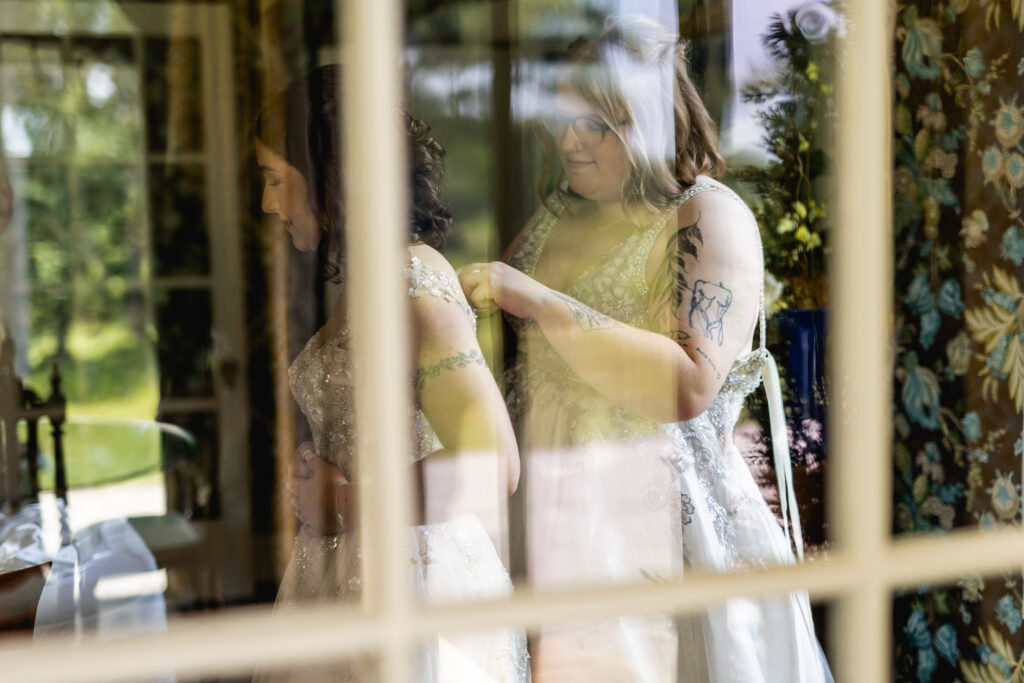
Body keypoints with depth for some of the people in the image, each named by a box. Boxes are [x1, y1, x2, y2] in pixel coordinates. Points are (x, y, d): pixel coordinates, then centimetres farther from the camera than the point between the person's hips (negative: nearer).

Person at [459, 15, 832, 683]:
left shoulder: (709, 216, -8)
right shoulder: (559, 214, 11)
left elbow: (690, 386, -23)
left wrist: (539, 302, -24)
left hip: (658, 518, -5)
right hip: (555, 516, 5)